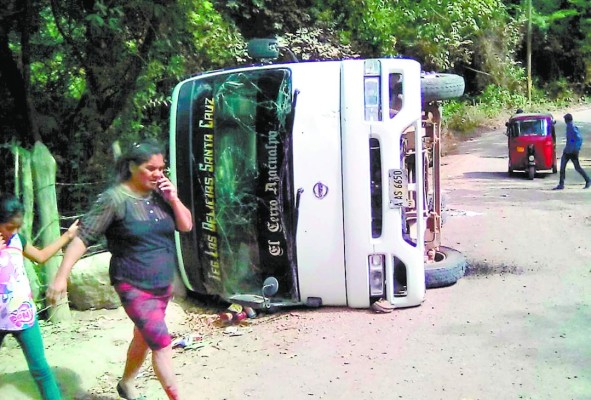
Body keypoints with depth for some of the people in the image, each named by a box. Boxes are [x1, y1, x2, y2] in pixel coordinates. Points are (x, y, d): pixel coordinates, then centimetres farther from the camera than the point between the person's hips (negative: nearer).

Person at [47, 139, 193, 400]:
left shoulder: (161, 193, 0)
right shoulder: (115, 199, -16)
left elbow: (186, 226, 5)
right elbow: (83, 237, -16)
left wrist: (173, 199, -12)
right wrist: (61, 276, -20)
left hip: (163, 285, 6)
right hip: (134, 287, -6)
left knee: (144, 337, 21)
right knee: (161, 342, -12)